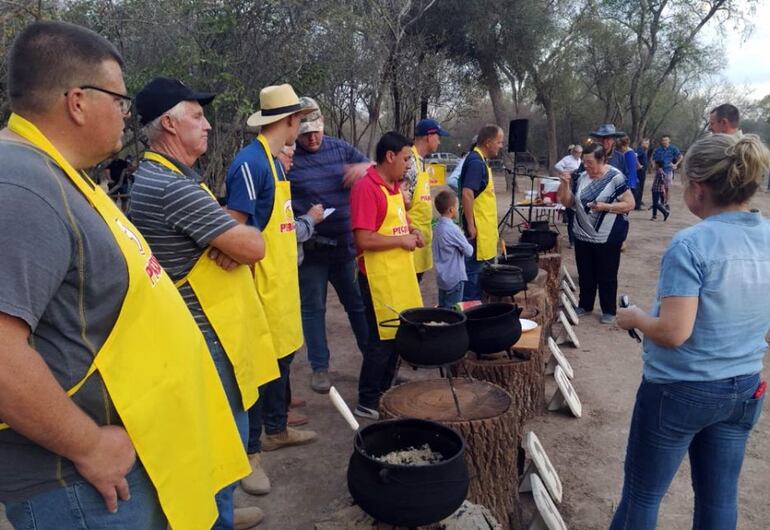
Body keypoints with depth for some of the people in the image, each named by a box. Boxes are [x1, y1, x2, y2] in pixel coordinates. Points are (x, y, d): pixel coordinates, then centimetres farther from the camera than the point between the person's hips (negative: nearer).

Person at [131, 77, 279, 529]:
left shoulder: (160, 176, 11)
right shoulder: (174, 187, -24)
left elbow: (232, 235, 10)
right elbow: (254, 246, -24)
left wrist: (230, 242, -12)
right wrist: (241, 237, -2)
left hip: (198, 331, 11)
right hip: (207, 338, -11)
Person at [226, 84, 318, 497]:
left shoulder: (274, 161, 13)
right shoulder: (250, 162, -17)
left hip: (282, 282, 10)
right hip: (260, 285, -10)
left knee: (282, 356, 19)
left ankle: (276, 429, 36)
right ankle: (249, 450, 14)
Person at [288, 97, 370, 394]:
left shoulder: (340, 148, 4)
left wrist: (364, 167, -10)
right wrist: (304, 222, -27)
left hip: (346, 245, 4)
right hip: (310, 250, -3)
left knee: (359, 303, 15)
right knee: (313, 309, 8)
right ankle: (319, 367, 22)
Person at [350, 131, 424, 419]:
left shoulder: (394, 185, 12)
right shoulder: (366, 188, -17)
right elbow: (364, 239, -24)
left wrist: (411, 230, 7)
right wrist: (402, 240, -15)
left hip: (400, 272, 9)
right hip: (379, 276, -9)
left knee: (397, 333, 16)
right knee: (382, 338, -1)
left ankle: (385, 389, 33)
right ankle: (367, 403, 13)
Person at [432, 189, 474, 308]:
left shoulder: (438, 227, 5)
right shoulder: (452, 229, -20)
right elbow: (468, 252, -13)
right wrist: (469, 246, 7)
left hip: (442, 277, 8)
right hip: (454, 278, -8)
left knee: (443, 308, 15)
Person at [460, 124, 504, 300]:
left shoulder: (481, 160, 14)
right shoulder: (476, 162, -17)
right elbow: (467, 195, -26)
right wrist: (470, 225, -24)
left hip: (484, 228, 10)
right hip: (477, 229, -10)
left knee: (479, 270, 16)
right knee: (473, 272, -2)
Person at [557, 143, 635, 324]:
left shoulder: (615, 177, -13)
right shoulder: (581, 177, 3)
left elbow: (630, 204, -12)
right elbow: (568, 203, 7)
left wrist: (605, 206, -23)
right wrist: (566, 183, -8)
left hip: (608, 238, -5)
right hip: (583, 236, 5)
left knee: (607, 276, 7)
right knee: (585, 274, 16)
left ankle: (609, 310, 22)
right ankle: (585, 305, 33)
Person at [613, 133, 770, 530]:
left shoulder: (691, 245, -23)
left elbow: (673, 332, -26)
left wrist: (635, 317, -8)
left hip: (680, 390, -6)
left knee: (642, 493, 12)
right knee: (719, 496, 21)